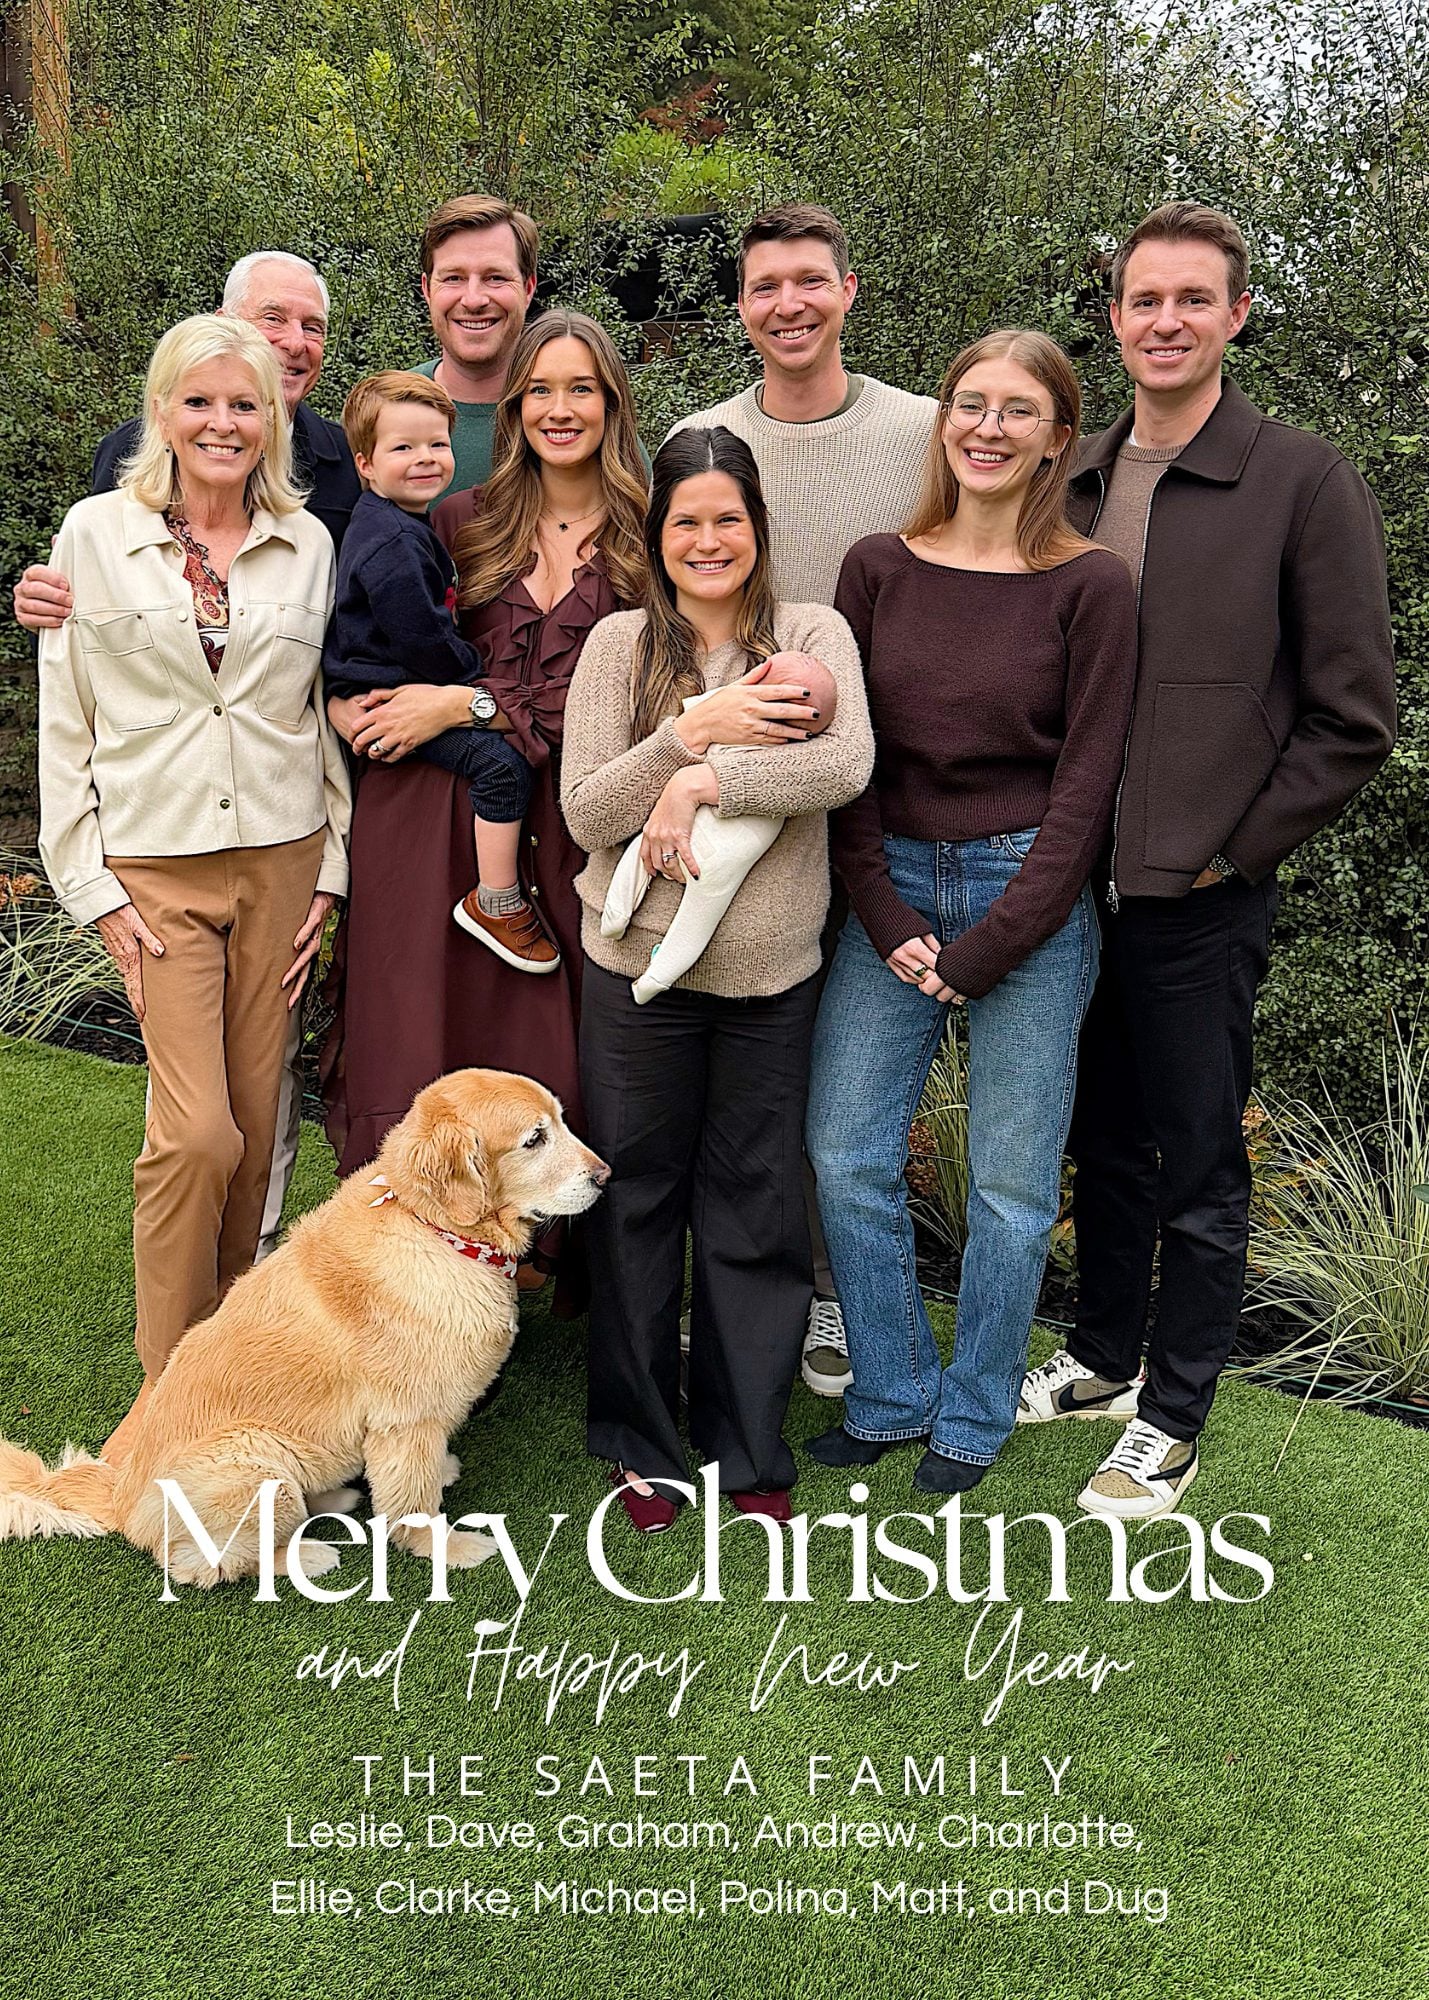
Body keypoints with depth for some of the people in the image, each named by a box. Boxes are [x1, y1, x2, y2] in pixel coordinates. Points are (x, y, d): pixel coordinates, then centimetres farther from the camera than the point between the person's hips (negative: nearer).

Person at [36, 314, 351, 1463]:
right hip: (154, 865, -2)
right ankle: (167, 1383, 9)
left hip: (280, 860, 2)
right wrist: (91, 884, -4)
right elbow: (66, 723, 1)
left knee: (252, 1120, 6)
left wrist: (331, 870, 5)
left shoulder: (308, 545, 7)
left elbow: (328, 715, 11)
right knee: (196, 1131, -10)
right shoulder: (95, 534, 1)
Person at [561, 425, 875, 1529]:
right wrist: (693, 732, -17)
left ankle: (750, 1448, 27)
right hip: (639, 965, 0)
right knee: (638, 1201, 9)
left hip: (771, 971, 0)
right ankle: (642, 1444, 27)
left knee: (756, 1210, 10)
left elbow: (849, 763, -17)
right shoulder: (620, 644, 1)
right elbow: (587, 816, -6)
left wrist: (703, 785, -20)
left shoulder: (812, 633, 1)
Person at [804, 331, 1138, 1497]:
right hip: (892, 887, 3)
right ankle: (892, 1395, 24)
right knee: (847, 1154, 3)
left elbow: (1085, 783, -6)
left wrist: (984, 949, -10)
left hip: (1031, 899, -3)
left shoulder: (1091, 585, -3)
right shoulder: (877, 570, 5)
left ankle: (973, 1419, 25)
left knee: (1012, 1180, 5)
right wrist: (888, 925, -7)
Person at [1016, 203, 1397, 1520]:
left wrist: (1235, 848, -8)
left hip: (1201, 902, -5)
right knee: (1105, 1141, 18)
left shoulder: (1304, 483, -6)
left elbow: (1355, 717, -7)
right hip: (1077, 882, 5)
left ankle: (1172, 1422, 23)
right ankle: (1103, 1359, 37)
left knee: (1198, 1166, 7)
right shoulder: (1075, 483, 9)